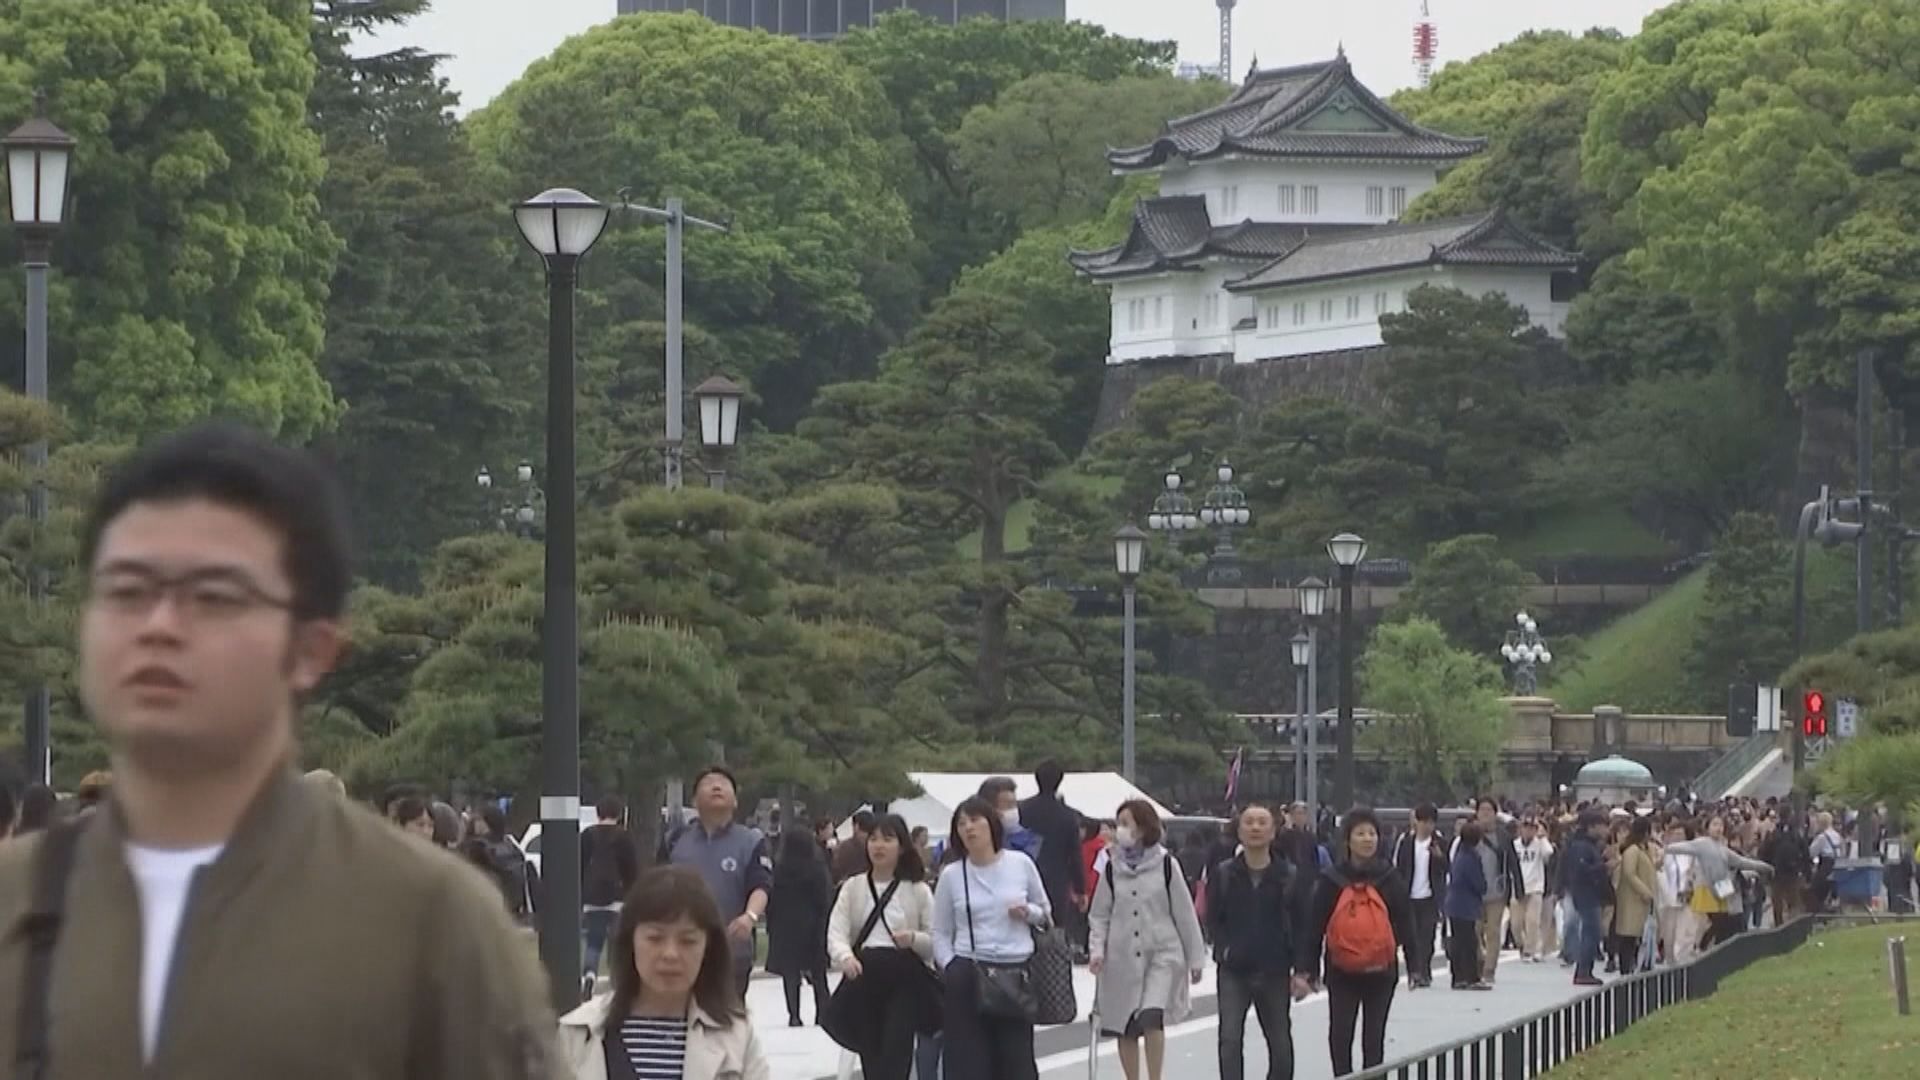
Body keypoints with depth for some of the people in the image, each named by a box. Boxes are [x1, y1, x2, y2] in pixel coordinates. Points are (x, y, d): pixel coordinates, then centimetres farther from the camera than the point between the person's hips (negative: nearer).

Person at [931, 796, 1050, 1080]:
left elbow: (1045, 912, 15)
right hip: (969, 976, 0)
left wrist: (1028, 912, -7)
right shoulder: (952, 874, 3)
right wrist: (950, 967, -7)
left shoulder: (1021, 864, 2)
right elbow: (940, 933, 8)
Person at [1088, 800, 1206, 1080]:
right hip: (1122, 959, 3)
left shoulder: (1166, 865, -2)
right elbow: (1099, 915, 8)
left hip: (1162, 954, -3)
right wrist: (1096, 949, -8)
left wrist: (1195, 958, 3)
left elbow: (1185, 913, 2)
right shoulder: (1112, 868, 4)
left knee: (1152, 1018, -21)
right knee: (1125, 1028, 6)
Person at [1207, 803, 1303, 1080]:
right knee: (1230, 1039, -13)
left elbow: (1300, 923, 1)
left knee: (1280, 1041, 11)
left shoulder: (1289, 876, 0)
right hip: (1233, 973, -1)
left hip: (1275, 972, 1)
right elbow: (1213, 919, 4)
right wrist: (1225, 949, -11)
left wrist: (1300, 969, -6)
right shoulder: (1223, 874, 1)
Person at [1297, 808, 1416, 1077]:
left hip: (1380, 972, 1)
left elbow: (1404, 923, 3)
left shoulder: (1388, 878, -2)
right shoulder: (1331, 880, -5)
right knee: (1340, 1035, 2)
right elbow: (1314, 927, -5)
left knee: (1374, 1038, 9)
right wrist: (1303, 969, -10)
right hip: (1343, 973, -1)